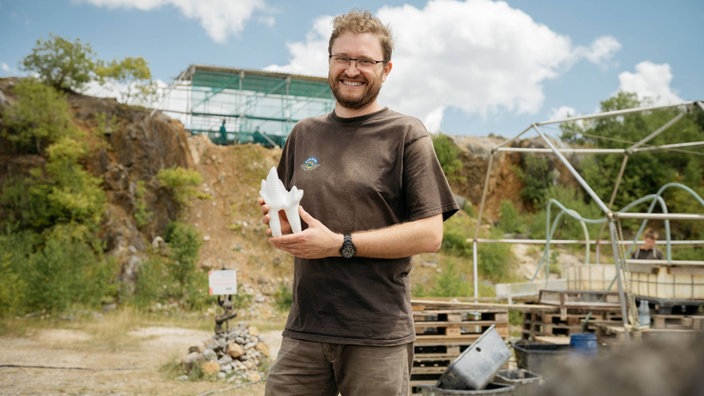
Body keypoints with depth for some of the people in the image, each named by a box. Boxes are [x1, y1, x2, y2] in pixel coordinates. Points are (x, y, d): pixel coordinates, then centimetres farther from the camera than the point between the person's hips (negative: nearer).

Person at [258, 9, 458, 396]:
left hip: (378, 338, -3)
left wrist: (340, 244, -15)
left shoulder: (406, 135, -1)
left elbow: (429, 234, -8)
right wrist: (279, 221, -1)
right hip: (303, 332, 4)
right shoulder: (304, 134, 13)